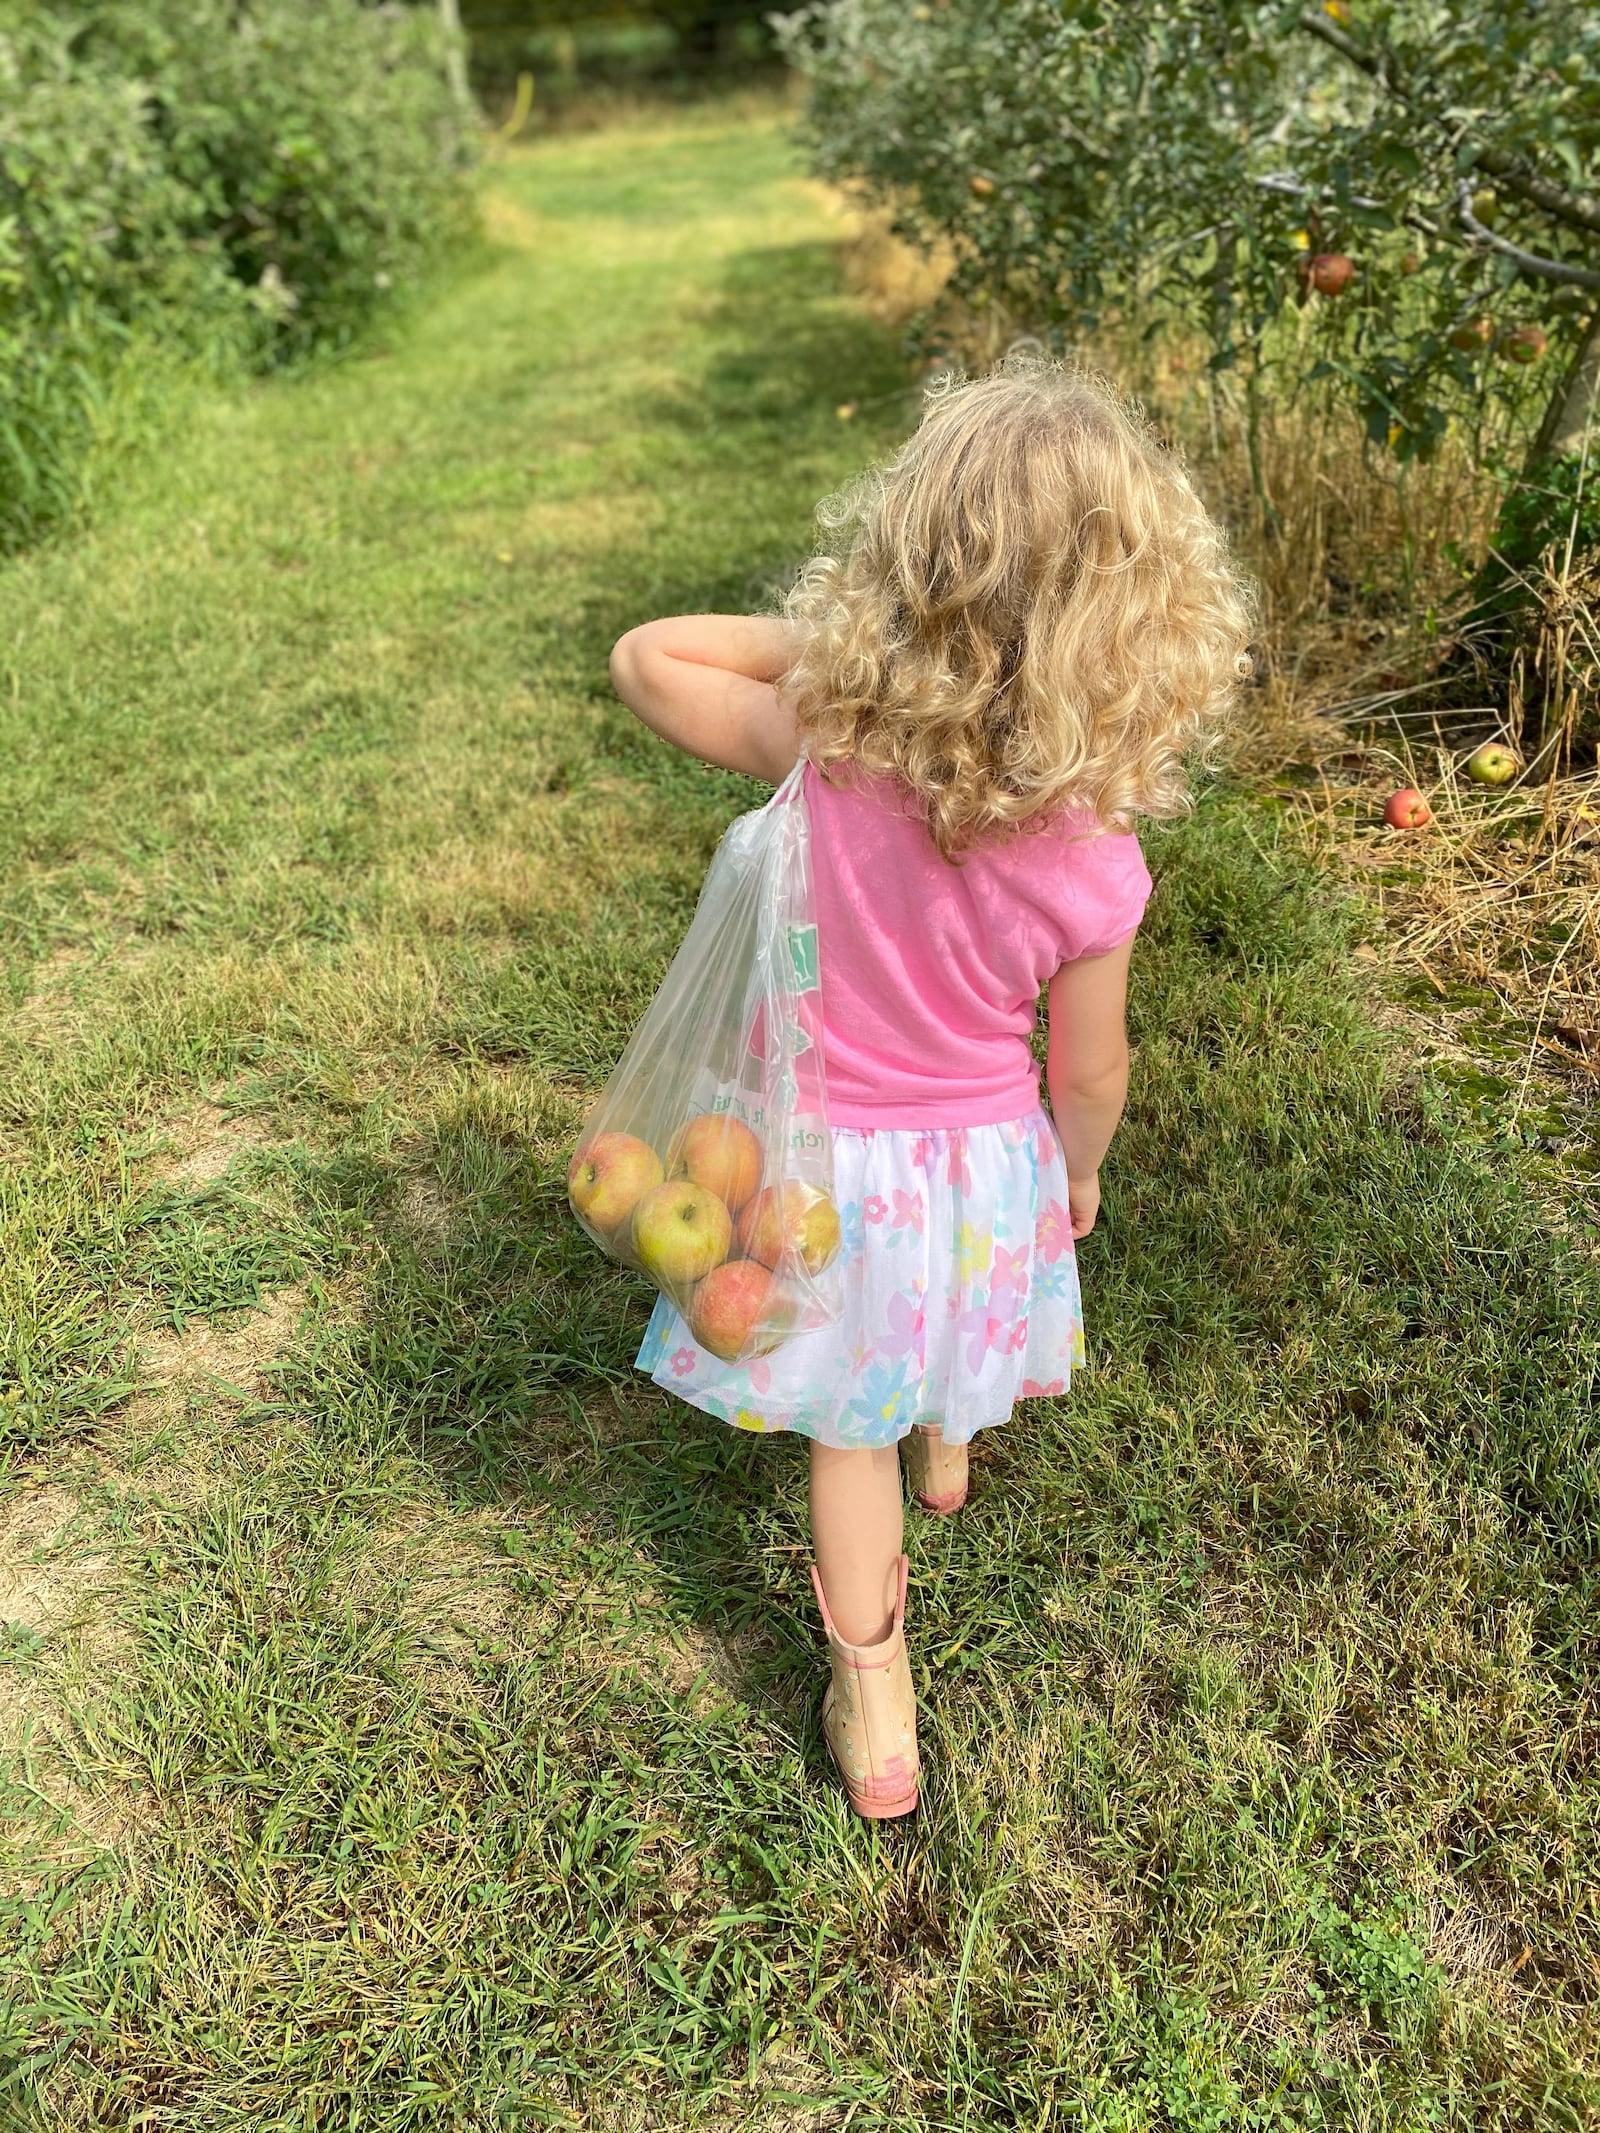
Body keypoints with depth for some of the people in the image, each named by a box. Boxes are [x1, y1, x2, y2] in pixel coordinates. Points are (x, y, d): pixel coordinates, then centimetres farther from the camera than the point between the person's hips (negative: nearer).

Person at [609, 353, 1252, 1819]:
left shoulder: (829, 742, -27)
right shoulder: (1093, 864, -24)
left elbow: (645, 658, -11)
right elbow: (1088, 1070, -9)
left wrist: (817, 639, -12)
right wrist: (1079, 1173, 11)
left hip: (830, 1150, 0)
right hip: (985, 1153, 1)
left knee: (849, 1431, 22)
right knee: (949, 1338, 35)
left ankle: (874, 1710, 36)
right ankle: (948, 1459, 70)